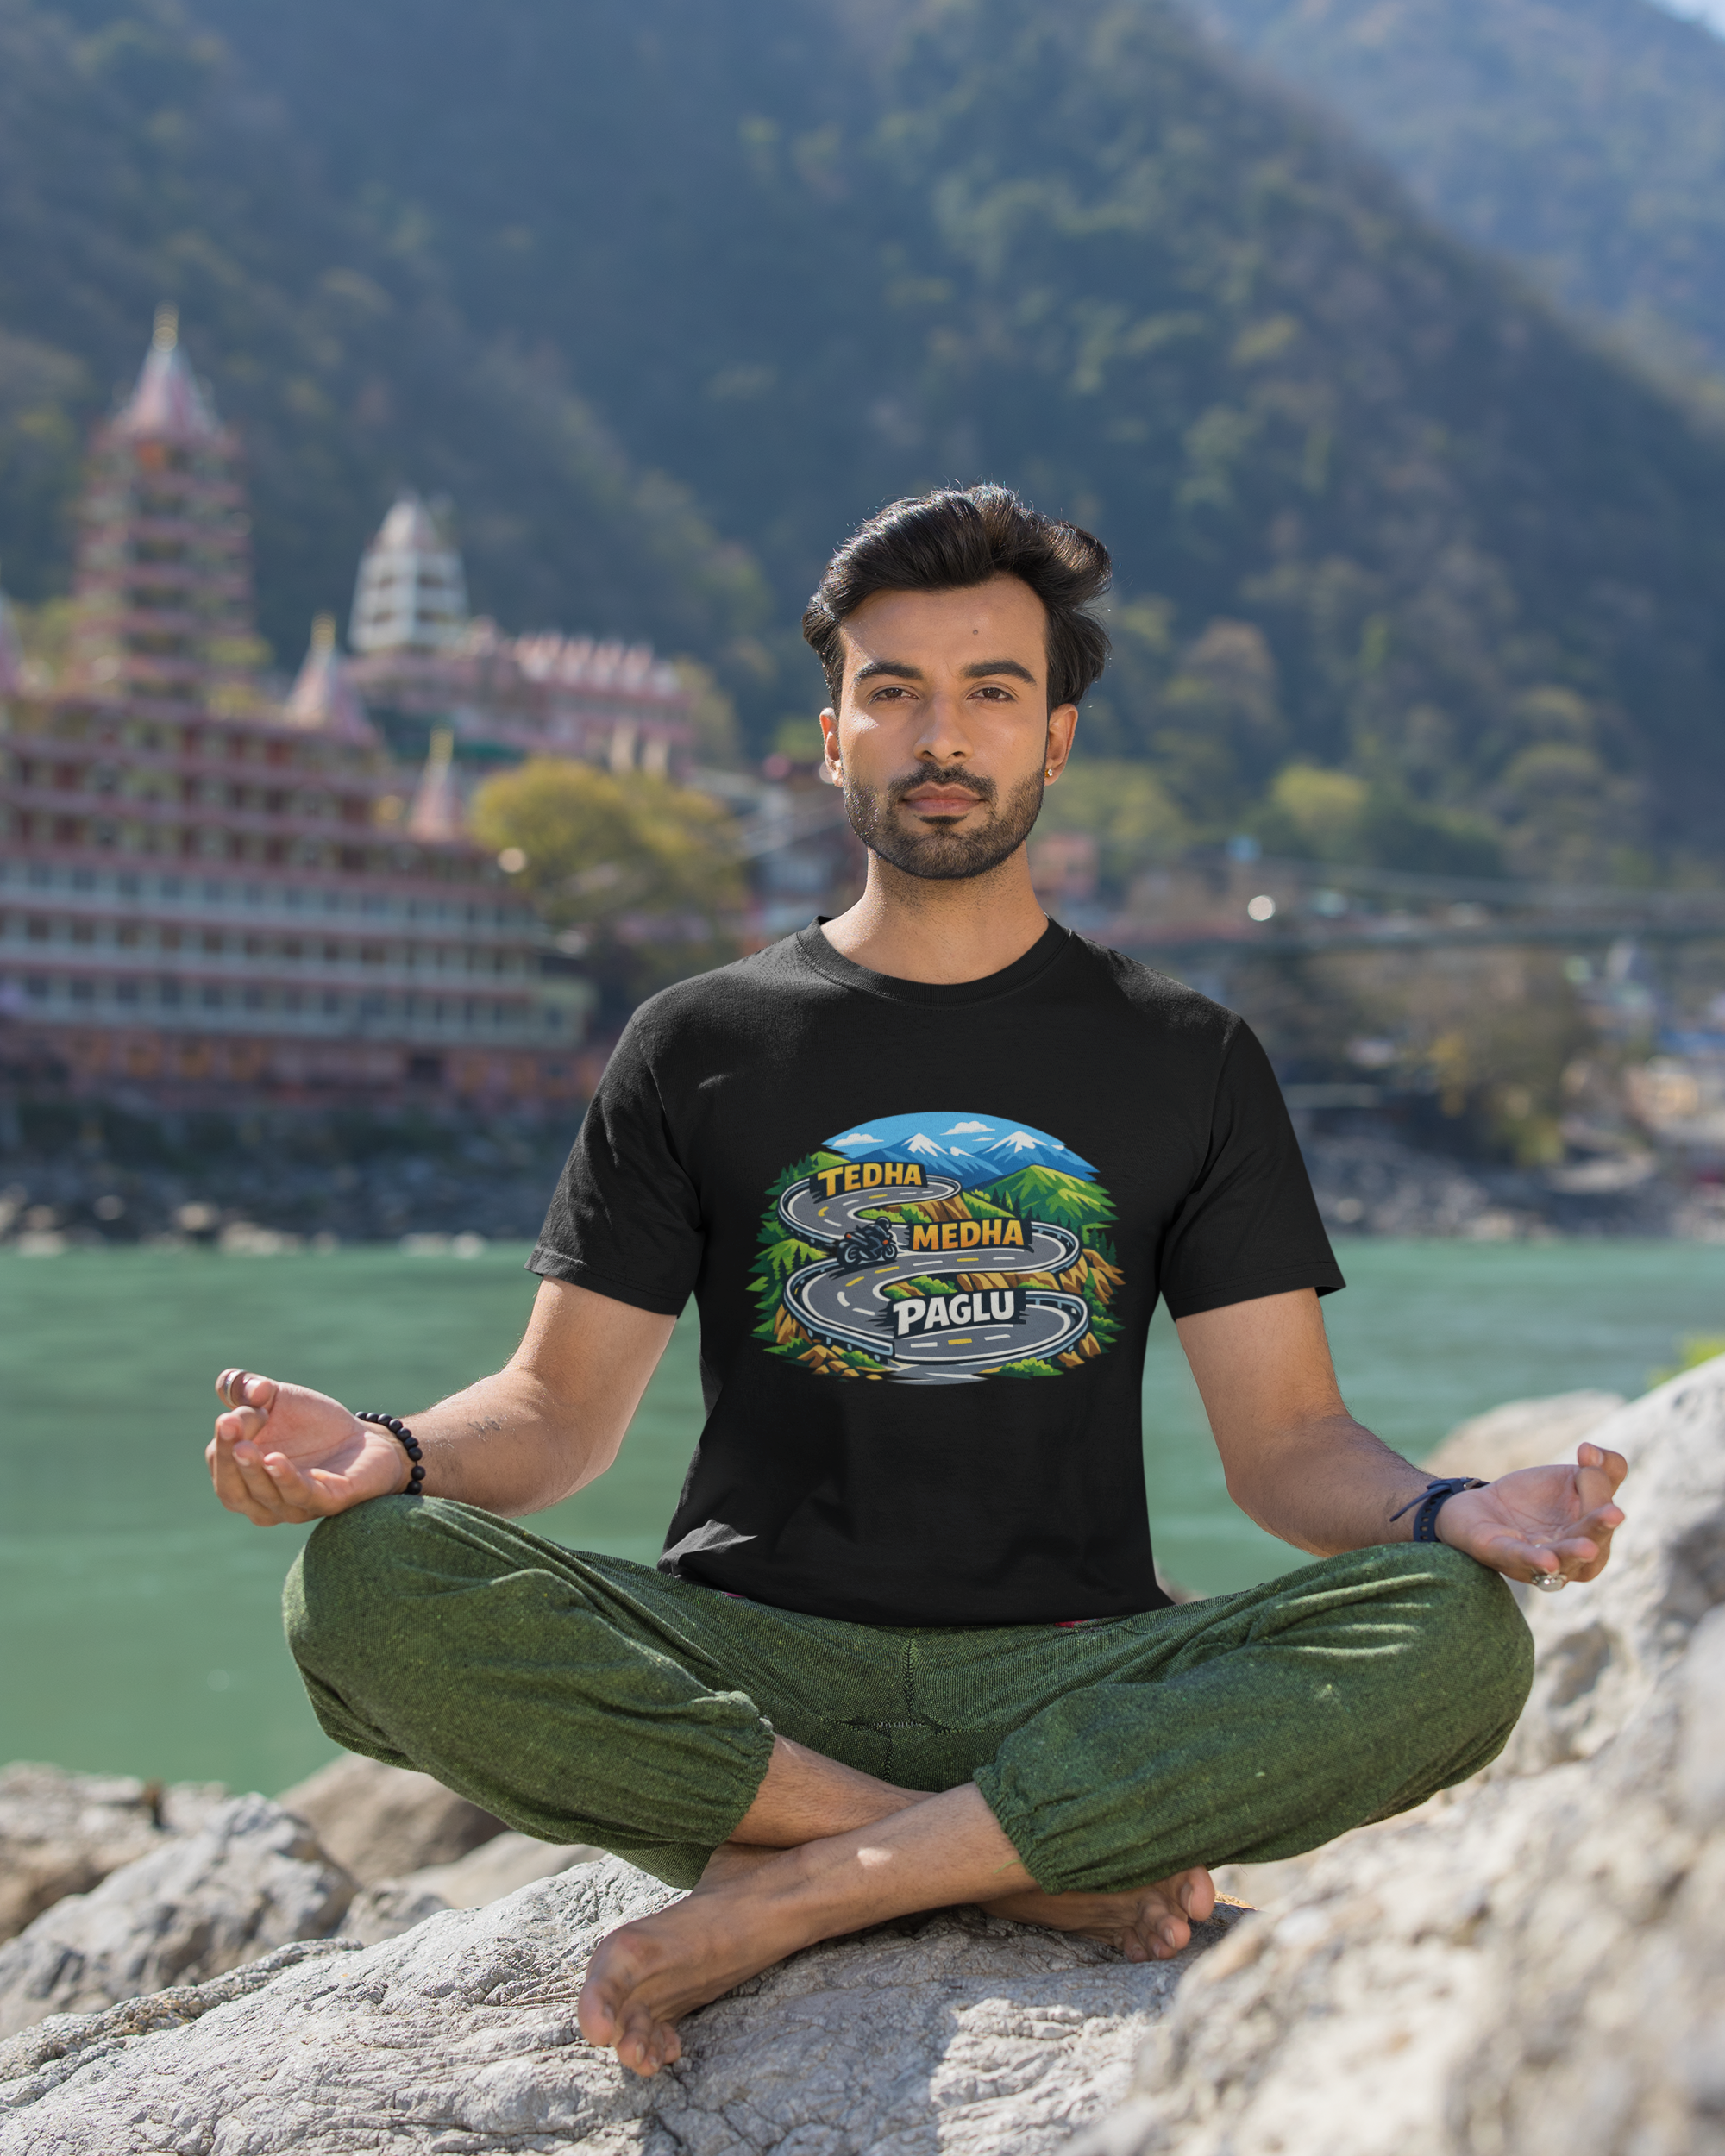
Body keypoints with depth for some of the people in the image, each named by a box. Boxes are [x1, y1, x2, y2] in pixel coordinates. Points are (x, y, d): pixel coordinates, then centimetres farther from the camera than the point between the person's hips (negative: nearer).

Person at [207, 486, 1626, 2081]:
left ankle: (786, 1893, -25)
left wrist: (1449, 1514, -16)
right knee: (368, 1584, -27)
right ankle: (1046, 1868, -22)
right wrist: (390, 1455, -14)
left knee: (1458, 1634, -28)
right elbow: (562, 1410, 9)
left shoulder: (1189, 1060, 12)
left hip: (1073, 1681, 0)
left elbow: (1286, 1442, 7)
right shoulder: (699, 1047, 12)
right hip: (744, 1675, 0)